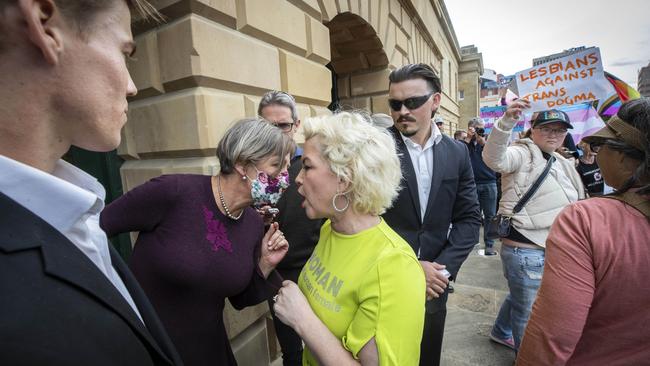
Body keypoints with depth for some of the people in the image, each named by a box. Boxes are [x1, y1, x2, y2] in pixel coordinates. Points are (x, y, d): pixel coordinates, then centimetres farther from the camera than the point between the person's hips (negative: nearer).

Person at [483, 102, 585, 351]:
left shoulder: (563, 165, 14)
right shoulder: (522, 153, -11)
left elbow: (572, 207, 22)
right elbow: (495, 159, -36)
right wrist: (506, 122, -50)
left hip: (551, 249, 9)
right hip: (525, 250, -9)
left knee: (520, 296, 26)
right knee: (528, 311, 7)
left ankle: (501, 333, 49)